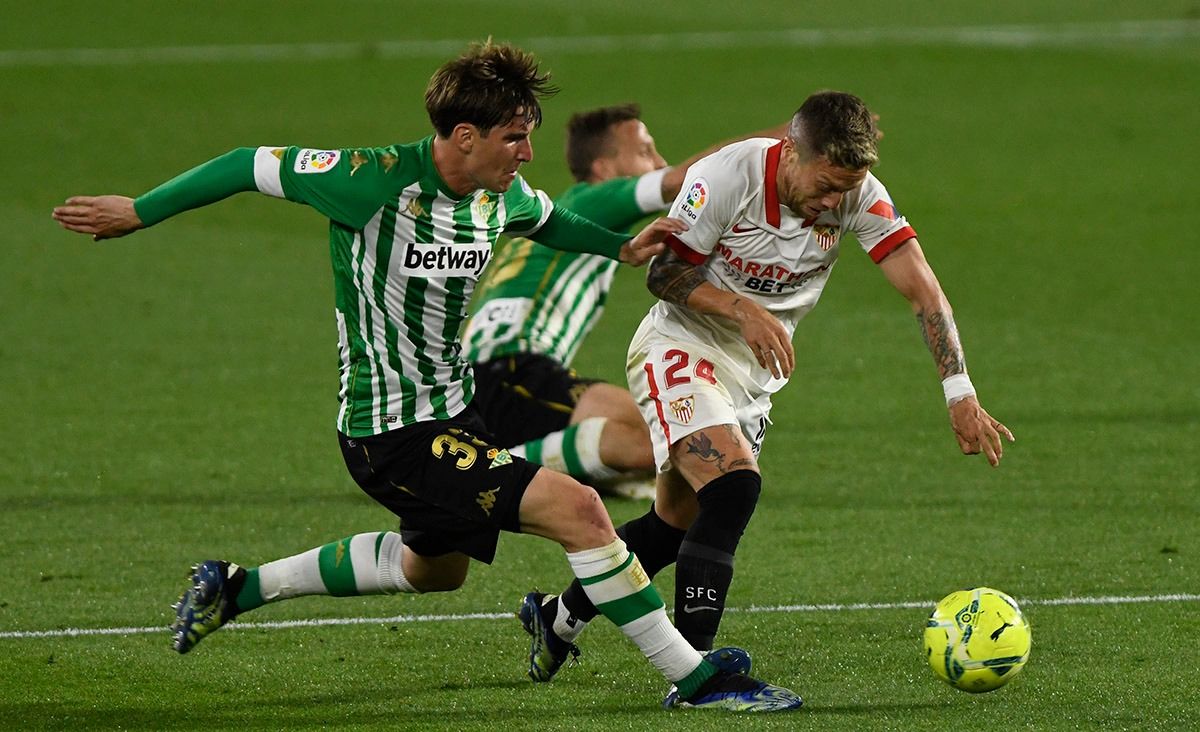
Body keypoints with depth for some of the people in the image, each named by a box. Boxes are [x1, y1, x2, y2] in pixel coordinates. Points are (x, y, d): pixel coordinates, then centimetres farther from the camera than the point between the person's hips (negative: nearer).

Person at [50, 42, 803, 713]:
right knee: (577, 509, -20)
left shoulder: (504, 196, -2)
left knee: (434, 569, 31)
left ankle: (236, 587, 42)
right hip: (396, 432, -10)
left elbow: (552, 220, 23)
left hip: (454, 409, 10)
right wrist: (137, 211, -5)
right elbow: (251, 166, -13)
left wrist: (621, 246, 4)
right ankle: (697, 678, -12)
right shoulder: (376, 181, -24)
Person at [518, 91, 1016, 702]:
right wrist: (743, 311, -31)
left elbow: (920, 287, -17)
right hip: (683, 349, -6)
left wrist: (960, 395, -25)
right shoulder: (726, 177, -25)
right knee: (734, 487, -28)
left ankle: (558, 617, 36)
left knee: (678, 524, 13)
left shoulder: (857, 194, -15)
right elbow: (663, 272, -16)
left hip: (755, 372, 6)